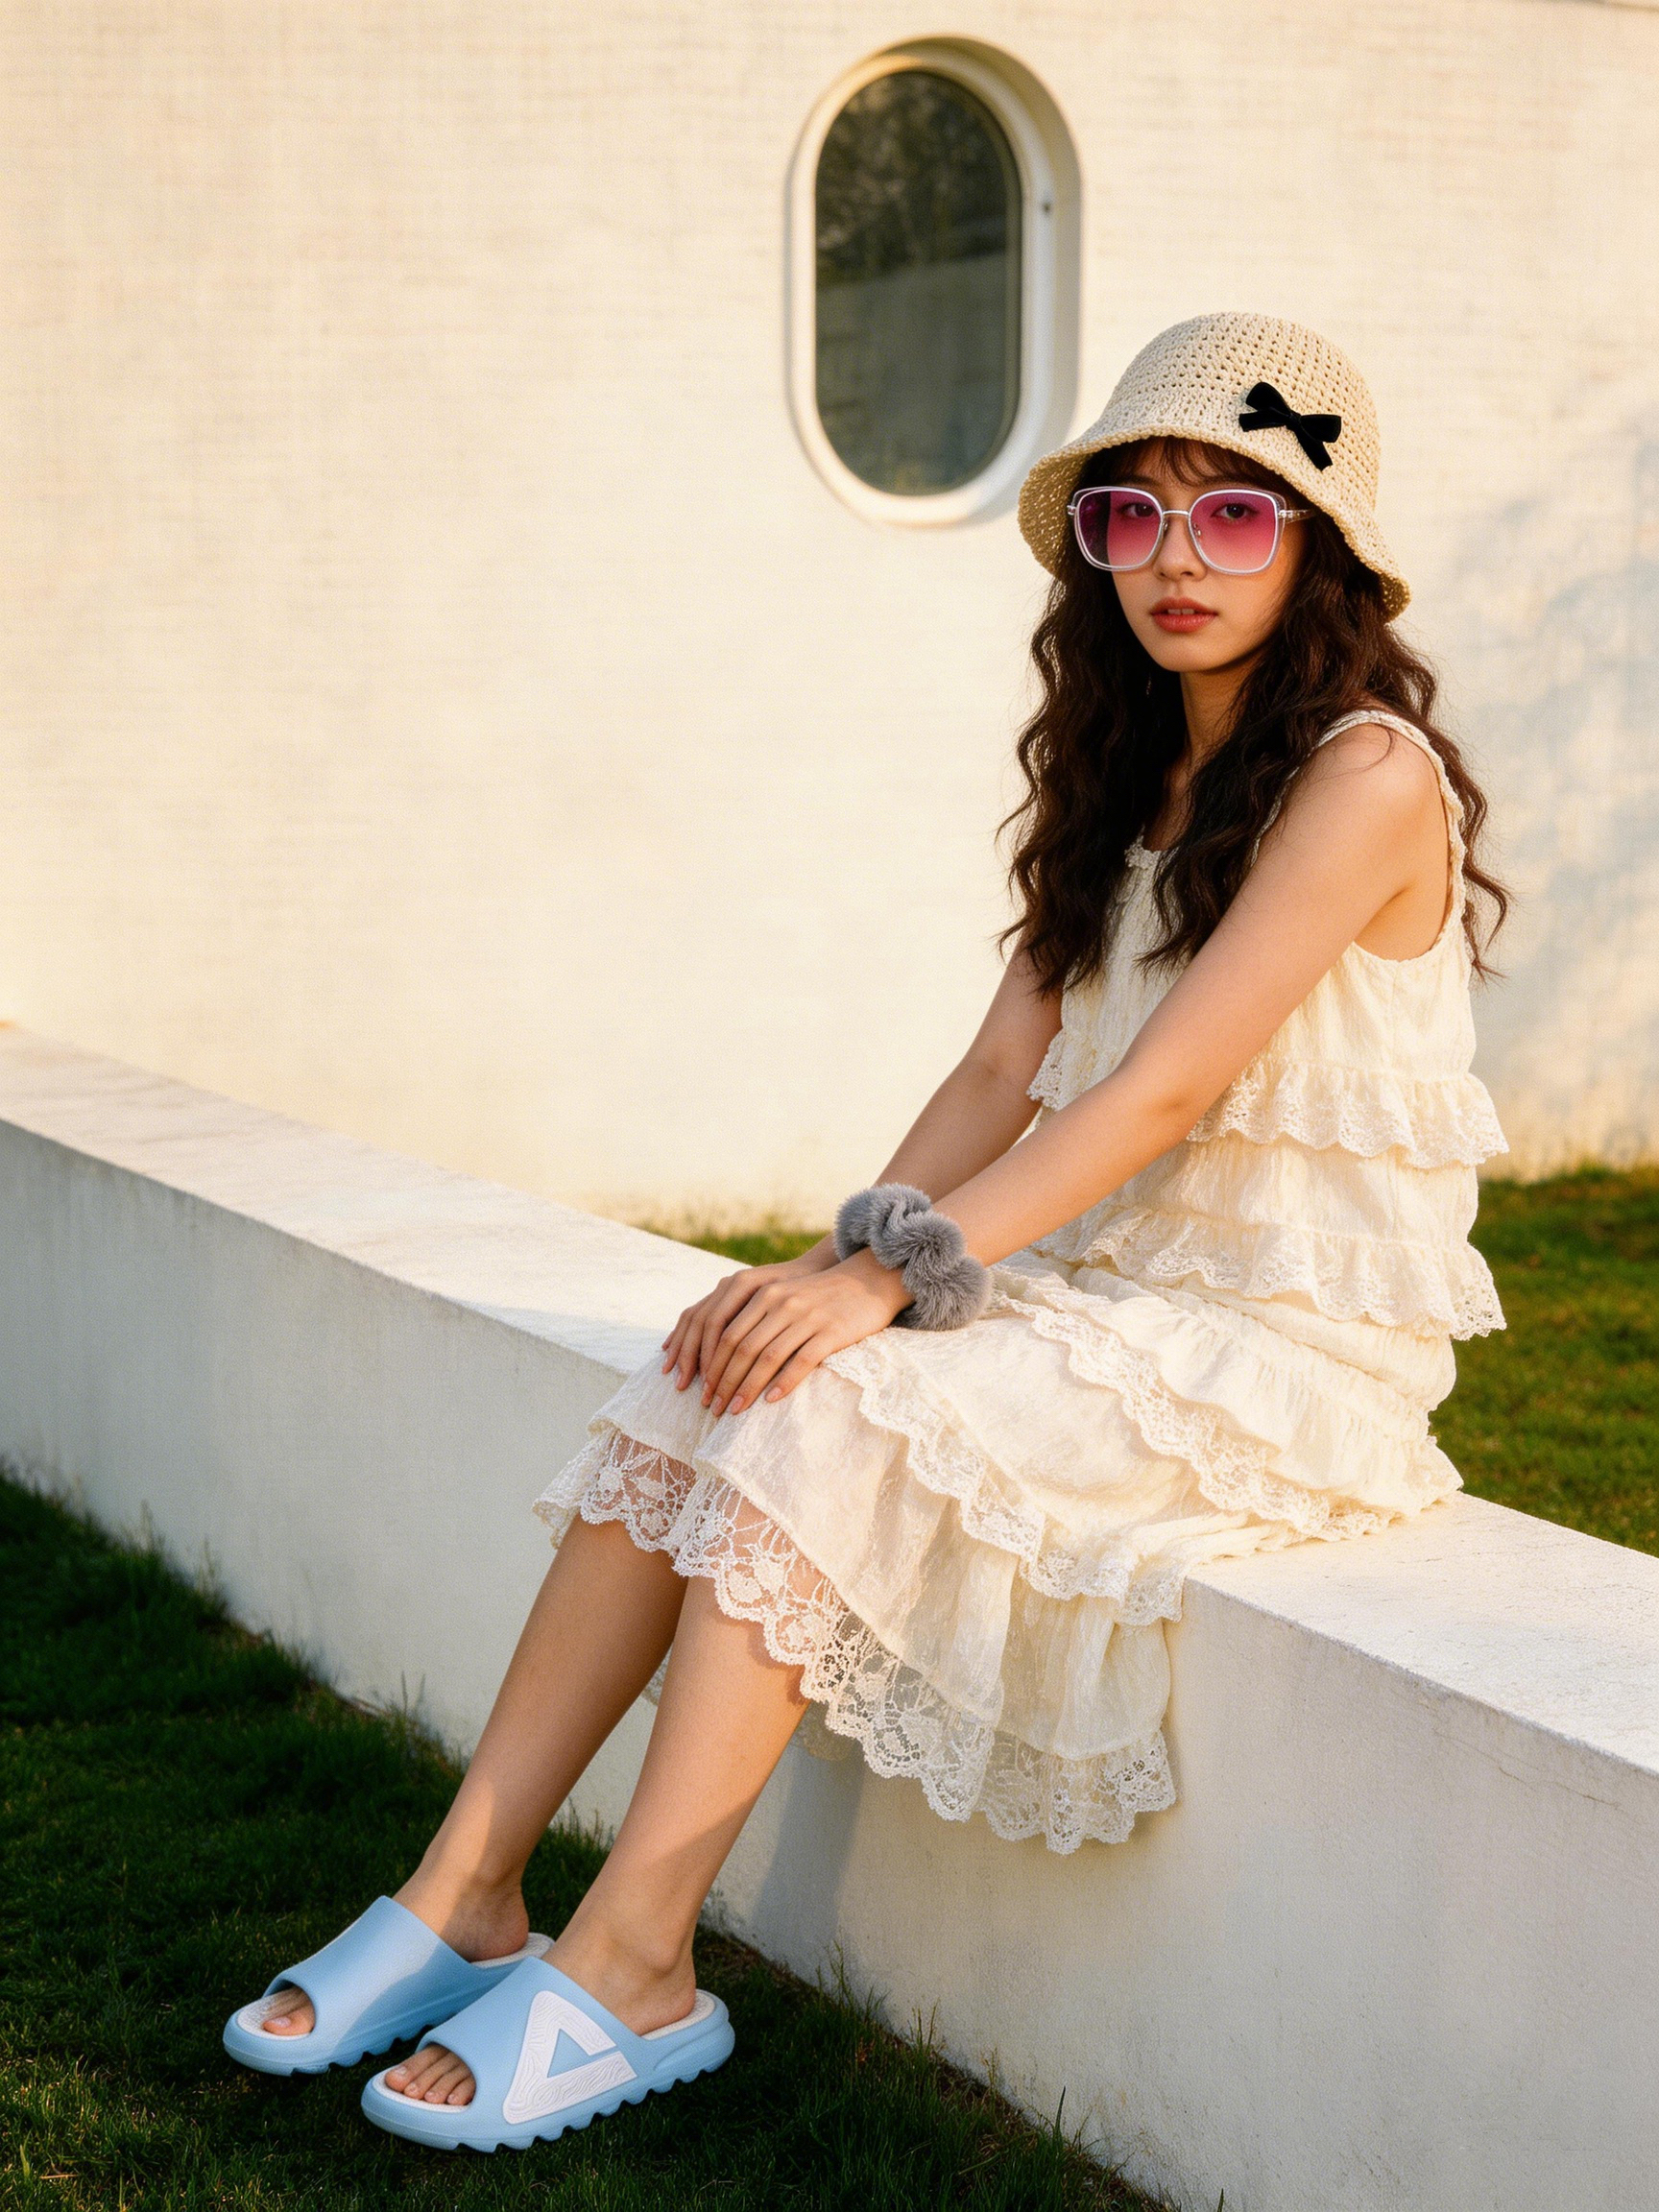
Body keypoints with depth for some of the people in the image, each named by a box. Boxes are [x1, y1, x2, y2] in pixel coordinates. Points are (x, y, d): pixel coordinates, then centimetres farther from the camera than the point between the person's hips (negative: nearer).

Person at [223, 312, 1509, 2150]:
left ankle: (628, 1965, -19)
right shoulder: (1127, 775, 14)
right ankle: (465, 1895, -10)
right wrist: (844, 1260, -9)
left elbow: (1166, 1090, -22)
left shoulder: (1365, 777, -13)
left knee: (817, 1423, -26)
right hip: (1102, 1284, 8)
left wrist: (897, 1273, -27)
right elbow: (1006, 1071, 7)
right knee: (702, 1389, -12)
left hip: (1287, 1340, -7)